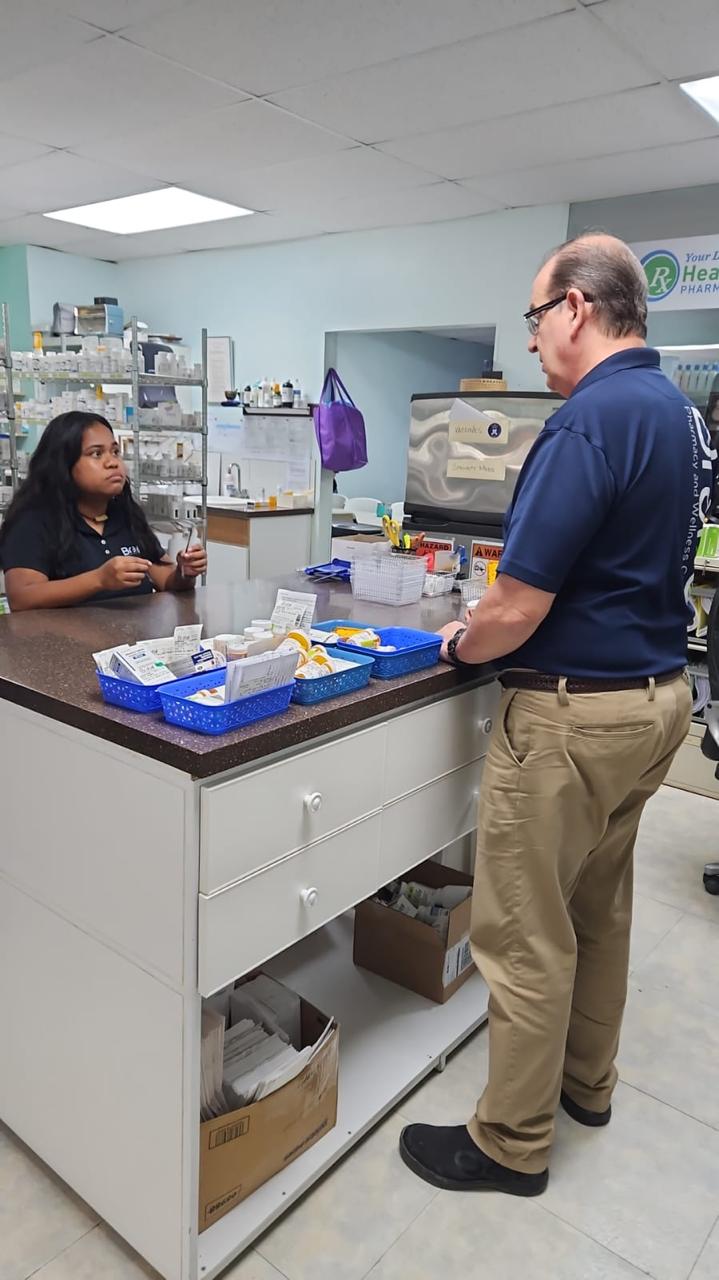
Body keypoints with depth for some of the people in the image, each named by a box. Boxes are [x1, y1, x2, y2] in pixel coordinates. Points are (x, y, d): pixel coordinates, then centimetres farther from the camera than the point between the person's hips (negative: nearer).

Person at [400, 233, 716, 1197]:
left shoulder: (591, 418, -21)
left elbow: (517, 610, -23)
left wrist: (463, 644, -2)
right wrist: (499, 620, 14)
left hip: (575, 711, -10)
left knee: (527, 933, 6)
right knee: (599, 908, 23)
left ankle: (512, 1143, 25)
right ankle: (586, 1082, 43)